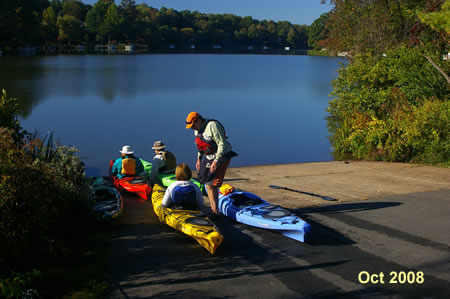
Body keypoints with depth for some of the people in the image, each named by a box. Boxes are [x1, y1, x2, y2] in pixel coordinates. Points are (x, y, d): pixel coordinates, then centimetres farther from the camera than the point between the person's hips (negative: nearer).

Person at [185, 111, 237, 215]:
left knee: (211, 183, -12)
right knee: (207, 182, 11)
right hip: (208, 157, 9)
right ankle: (213, 208, 21)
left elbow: (222, 145, -26)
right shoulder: (197, 130, 6)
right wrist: (199, 159, 14)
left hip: (220, 156, -9)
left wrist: (216, 161, -28)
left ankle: (215, 211, -4)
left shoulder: (213, 126, -23)